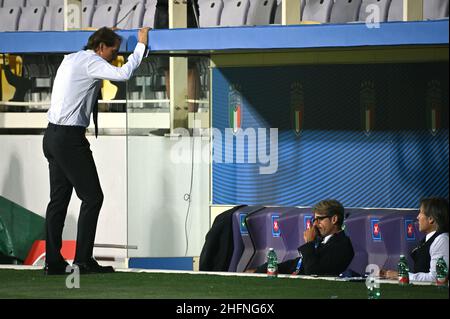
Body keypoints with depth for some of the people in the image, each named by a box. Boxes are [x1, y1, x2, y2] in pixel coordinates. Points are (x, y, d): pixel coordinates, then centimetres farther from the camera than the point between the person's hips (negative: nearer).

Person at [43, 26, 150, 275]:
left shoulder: (70, 59, 17)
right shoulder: (91, 62, -11)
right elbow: (123, 74, -25)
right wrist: (141, 45, -13)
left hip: (54, 135, 10)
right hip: (70, 138, -10)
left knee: (59, 198, 9)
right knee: (92, 197, -6)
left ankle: (53, 262, 9)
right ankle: (83, 261, -7)